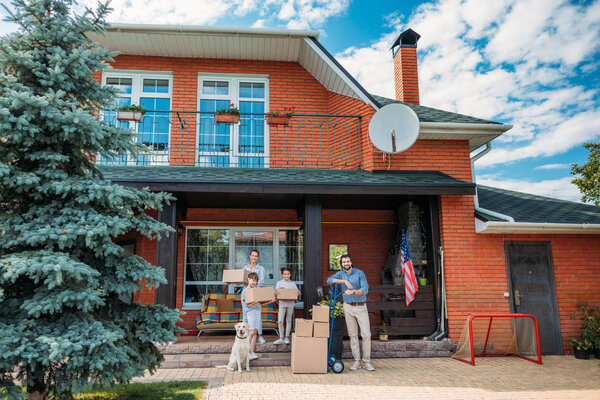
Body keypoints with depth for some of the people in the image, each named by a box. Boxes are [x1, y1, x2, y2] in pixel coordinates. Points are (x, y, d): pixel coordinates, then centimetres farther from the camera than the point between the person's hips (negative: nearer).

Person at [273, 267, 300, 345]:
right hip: (282, 304, -1)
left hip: (290, 304, 1)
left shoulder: (293, 283, 7)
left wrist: (298, 293, -18)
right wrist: (276, 293, -21)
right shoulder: (279, 283, 5)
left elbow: (298, 293, 6)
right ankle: (281, 338, 4)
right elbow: (276, 294, 2)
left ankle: (287, 337, 18)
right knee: (280, 321, -6)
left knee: (288, 321, 7)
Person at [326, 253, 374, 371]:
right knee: (353, 335, 4)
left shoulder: (359, 273, -4)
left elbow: (365, 289, -14)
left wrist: (353, 291, -30)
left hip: (361, 306, -2)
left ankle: (366, 361, 5)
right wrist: (344, 281, -27)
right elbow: (329, 280, -16)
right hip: (348, 307, 2)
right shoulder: (340, 274, 4)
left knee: (366, 334, -5)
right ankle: (356, 361, 11)